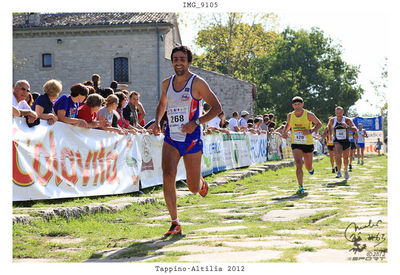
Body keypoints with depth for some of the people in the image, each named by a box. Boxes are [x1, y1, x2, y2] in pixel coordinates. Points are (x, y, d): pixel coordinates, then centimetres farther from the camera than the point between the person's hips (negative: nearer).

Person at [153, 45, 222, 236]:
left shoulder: (197, 83, -6)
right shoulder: (166, 84, 8)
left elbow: (217, 108, -6)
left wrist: (196, 122, -18)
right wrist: (157, 122, 8)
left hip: (192, 139, -3)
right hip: (171, 138, 3)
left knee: (193, 188, 4)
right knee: (168, 177, -18)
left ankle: (202, 183, 44)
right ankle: (175, 224, -10)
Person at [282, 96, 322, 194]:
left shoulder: (309, 115, -7)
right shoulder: (290, 115, 3)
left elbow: (319, 124, 1)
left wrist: (311, 131, -16)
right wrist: (285, 132, 3)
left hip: (308, 144, -1)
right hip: (296, 144, 1)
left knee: (308, 167, 9)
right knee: (298, 164, -19)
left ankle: (310, 168, 49)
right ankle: (300, 187, -15)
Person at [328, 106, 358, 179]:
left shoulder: (347, 120, -11)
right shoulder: (332, 120, -5)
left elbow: (355, 129, -24)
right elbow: (329, 126, 19)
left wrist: (347, 126, -39)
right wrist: (330, 134, 15)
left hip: (346, 141, 1)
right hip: (337, 141, -1)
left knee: (345, 158, 14)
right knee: (338, 155, -27)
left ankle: (346, 170, 43)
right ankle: (339, 172, -20)